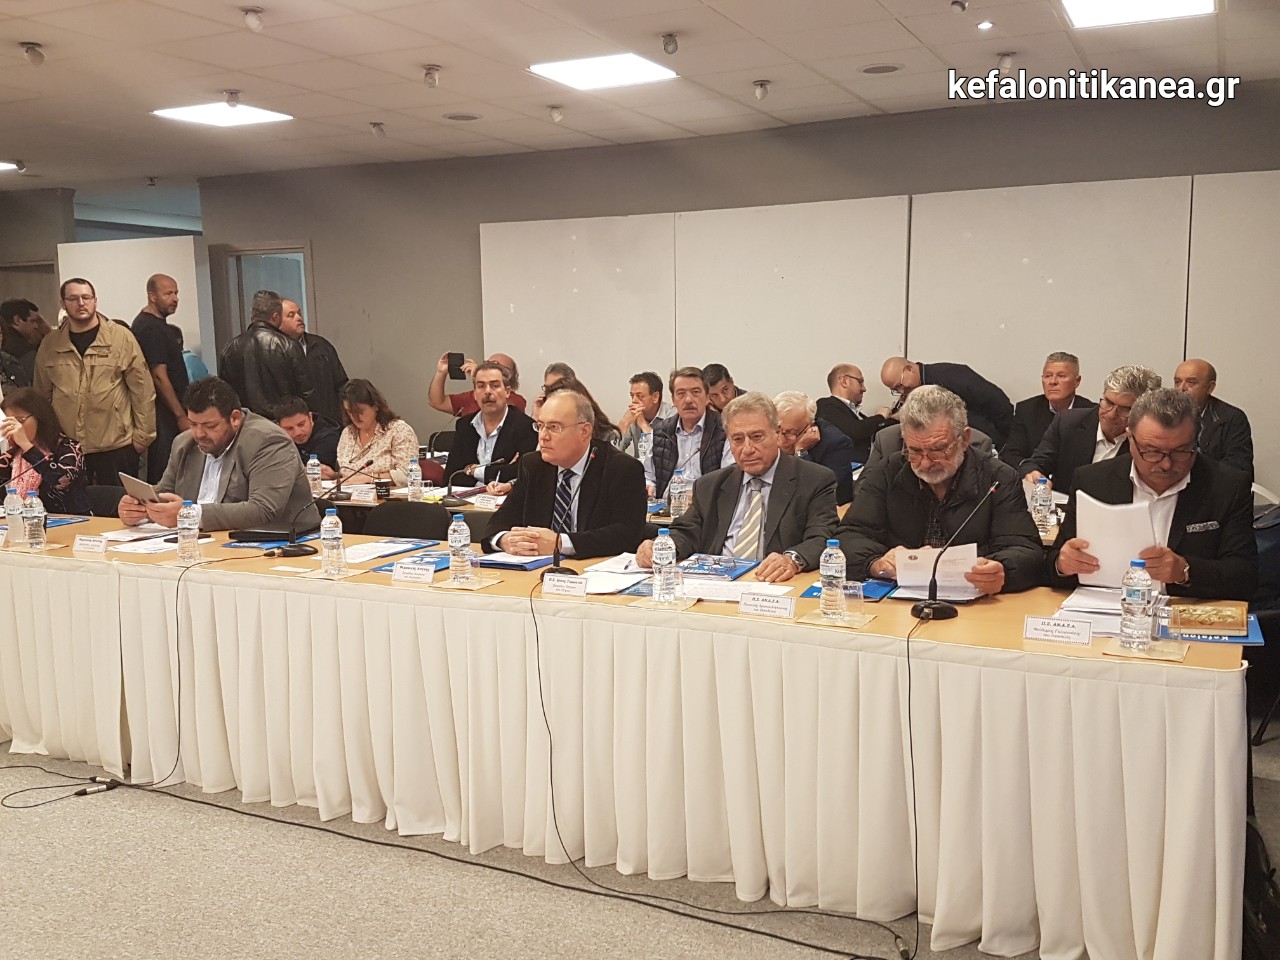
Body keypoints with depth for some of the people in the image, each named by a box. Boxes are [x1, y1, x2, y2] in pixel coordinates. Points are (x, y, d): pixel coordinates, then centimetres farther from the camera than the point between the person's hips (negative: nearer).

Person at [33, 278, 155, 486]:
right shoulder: (49, 345, 7)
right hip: (67, 449, 3)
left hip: (117, 447, -2)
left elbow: (142, 388, -2)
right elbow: (42, 395, 14)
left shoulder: (121, 337, -2)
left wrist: (143, 435, -3)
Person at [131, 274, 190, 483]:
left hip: (166, 412, 10)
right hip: (164, 414, -10)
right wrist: (181, 416, -19)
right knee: (163, 473, -7)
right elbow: (159, 376, -20)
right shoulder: (151, 327, -15)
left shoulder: (149, 323, 16)